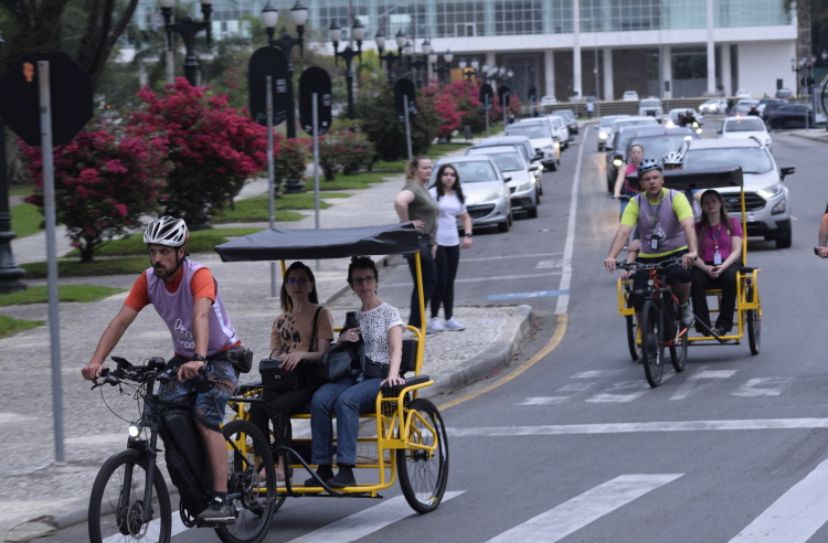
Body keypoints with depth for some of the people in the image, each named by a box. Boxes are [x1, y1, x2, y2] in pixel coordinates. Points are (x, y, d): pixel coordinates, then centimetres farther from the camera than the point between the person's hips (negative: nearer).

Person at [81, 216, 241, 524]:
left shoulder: (199, 276, -26)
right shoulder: (148, 280, -9)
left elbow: (201, 316, -43)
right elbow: (121, 320, -17)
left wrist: (198, 360, -60)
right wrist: (97, 361, -31)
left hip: (221, 357, -6)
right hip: (183, 358, 6)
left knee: (205, 417, -27)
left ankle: (221, 501, -29)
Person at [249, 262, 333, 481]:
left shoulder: (321, 314, 6)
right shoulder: (281, 320, 22)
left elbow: (324, 354, -3)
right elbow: (274, 353, 18)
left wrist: (301, 355, -23)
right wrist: (275, 360, -7)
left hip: (309, 380, -4)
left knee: (278, 406, -32)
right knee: (257, 407, -26)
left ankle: (282, 465, -32)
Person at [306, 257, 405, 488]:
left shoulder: (389, 313, 7)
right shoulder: (353, 317, 22)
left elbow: (396, 349, -7)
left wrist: (393, 374, -27)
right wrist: (341, 339, 1)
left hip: (378, 378, -5)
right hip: (352, 376, 5)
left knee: (345, 400, -36)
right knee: (319, 399, -28)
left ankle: (346, 469, -40)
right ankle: (323, 468, -28)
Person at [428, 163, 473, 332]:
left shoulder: (458, 196, 12)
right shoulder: (433, 194, -9)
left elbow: (465, 217, 23)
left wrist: (468, 235, 7)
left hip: (453, 242, 6)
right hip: (437, 242, -6)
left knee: (450, 282, 9)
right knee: (440, 281, -6)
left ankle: (449, 318, 14)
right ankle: (434, 318, 5)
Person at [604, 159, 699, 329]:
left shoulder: (676, 198, -13)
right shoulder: (635, 203, -8)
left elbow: (688, 226, -27)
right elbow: (623, 232, -18)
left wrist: (692, 251, -46)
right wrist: (611, 256, -37)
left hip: (676, 252, -2)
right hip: (647, 257, 2)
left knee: (682, 274, -35)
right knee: (638, 298, -14)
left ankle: (684, 306, -3)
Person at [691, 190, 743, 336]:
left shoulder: (733, 223, 14)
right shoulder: (698, 227, 17)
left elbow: (736, 251, 3)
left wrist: (723, 267, -16)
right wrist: (705, 268, -17)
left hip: (728, 265, -1)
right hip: (706, 267, 1)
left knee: (730, 276, -38)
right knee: (695, 279, -35)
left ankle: (724, 323, -31)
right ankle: (703, 324, -32)